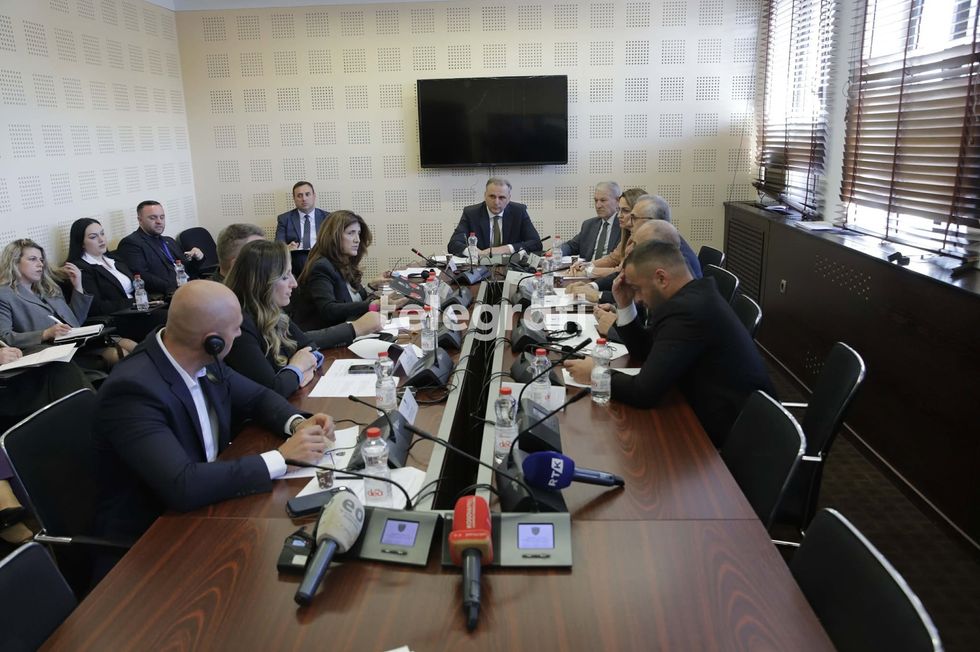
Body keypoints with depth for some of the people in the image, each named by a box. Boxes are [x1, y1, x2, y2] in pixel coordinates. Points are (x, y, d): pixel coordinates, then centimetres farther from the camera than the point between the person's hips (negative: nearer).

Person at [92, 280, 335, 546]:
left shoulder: (204, 364, -5)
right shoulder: (133, 389, -26)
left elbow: (258, 397, 11)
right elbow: (183, 486, -34)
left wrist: (298, 424, -9)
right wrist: (282, 457, -27)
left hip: (203, 509, 7)